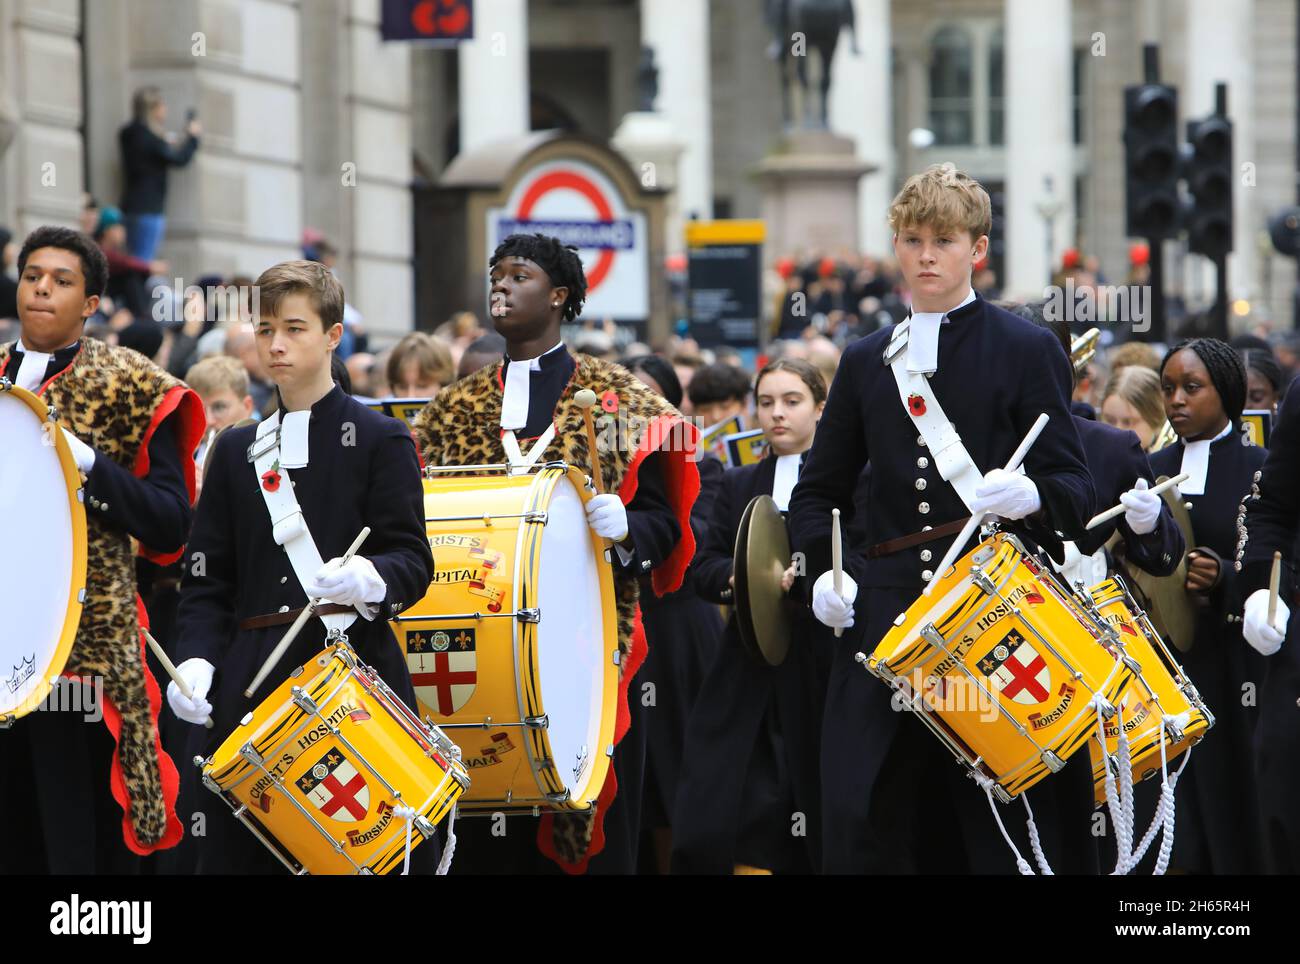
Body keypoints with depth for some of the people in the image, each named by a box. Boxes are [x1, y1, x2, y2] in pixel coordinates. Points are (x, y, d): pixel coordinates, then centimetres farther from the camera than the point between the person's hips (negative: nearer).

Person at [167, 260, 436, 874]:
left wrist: (368, 578, -25)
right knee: (239, 853, -3)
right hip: (253, 681, 3)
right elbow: (207, 577, 12)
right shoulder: (236, 451, 16)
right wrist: (195, 661, -6)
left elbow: (413, 562, -2)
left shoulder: (380, 440, 4)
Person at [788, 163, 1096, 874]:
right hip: (885, 620, 3)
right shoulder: (867, 362, 16)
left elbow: (1075, 488, -1)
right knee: (859, 823, -6)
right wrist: (822, 569, 3)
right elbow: (820, 488, 22)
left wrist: (1030, 495, -24)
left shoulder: (1026, 351, 4)